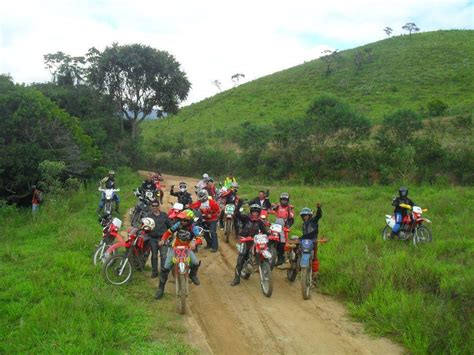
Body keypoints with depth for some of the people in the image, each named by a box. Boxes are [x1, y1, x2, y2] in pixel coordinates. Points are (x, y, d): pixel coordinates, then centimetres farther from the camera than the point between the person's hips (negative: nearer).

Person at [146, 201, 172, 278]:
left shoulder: (164, 215, 7)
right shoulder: (149, 215, 5)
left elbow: (169, 225, 13)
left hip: (163, 238, 0)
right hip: (153, 238, 1)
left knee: (163, 256, -7)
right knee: (154, 256, 10)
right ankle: (154, 272, 20)